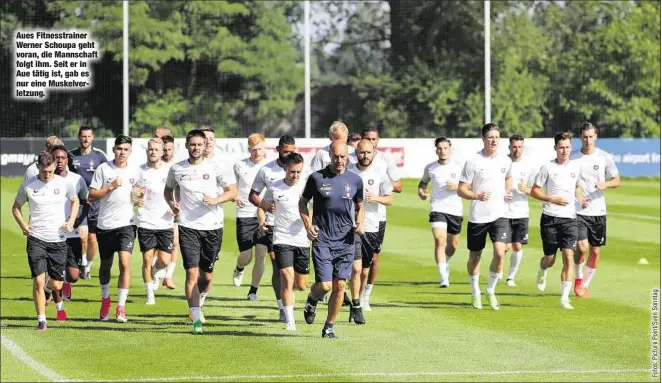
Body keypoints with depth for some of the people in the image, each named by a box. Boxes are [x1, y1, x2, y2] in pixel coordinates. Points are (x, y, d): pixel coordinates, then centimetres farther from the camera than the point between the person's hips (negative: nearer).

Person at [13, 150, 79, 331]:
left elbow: (75, 201, 17)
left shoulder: (64, 183, -1)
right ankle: (41, 320, -2)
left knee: (56, 285, 5)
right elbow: (16, 207, 11)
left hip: (58, 240, 1)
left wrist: (71, 221, 2)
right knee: (38, 281, -11)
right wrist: (23, 226, -4)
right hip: (36, 239, -1)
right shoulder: (28, 185, -4)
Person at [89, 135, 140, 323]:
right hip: (105, 225, 0)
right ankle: (105, 298, 40)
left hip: (126, 224, 0)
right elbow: (92, 195, -2)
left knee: (125, 262, -17)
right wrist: (111, 187, -14)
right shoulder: (103, 169, -1)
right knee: (105, 265, 13)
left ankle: (121, 306, -15)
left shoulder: (134, 172, 5)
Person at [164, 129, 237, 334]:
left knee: (207, 275, 9)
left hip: (213, 227, 0)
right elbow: (168, 189, 22)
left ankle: (198, 301, 40)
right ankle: (196, 319, -14)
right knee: (192, 272, -12)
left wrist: (215, 200, -21)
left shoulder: (215, 168, -2)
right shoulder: (177, 169, 4)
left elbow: (233, 192, -4)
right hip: (188, 227, 0)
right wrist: (171, 203, 2)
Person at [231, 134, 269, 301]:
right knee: (246, 257, 0)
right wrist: (236, 197, -7)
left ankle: (253, 291, 9)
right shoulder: (240, 166, 2)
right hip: (245, 216, 0)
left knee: (261, 256, -5)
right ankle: (239, 269, 37)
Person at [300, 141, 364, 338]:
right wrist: (308, 225, -4)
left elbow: (360, 207, 19)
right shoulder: (317, 178, -2)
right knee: (325, 285, -10)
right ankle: (312, 299, 26)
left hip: (346, 241, 3)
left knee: (339, 287, 0)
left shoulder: (355, 180, 5)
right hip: (322, 239, -2)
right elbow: (303, 202, 10)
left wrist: (359, 223, -1)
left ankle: (329, 327, 14)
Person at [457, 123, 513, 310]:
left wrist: (508, 192, 8)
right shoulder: (473, 162, -9)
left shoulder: (505, 161, 5)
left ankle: (491, 291, 4)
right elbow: (461, 190, -8)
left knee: (500, 253, -15)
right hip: (477, 217, -2)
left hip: (499, 215, 2)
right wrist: (477, 196, -25)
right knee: (475, 256, 9)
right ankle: (475, 293, 30)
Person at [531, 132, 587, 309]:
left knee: (568, 257, -12)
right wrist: (552, 199, -14)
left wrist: (580, 199, 5)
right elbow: (534, 190, -1)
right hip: (550, 218, -2)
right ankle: (542, 271, 44)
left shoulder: (576, 166, 7)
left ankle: (564, 298, -11)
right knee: (550, 259, 5)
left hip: (569, 218, 2)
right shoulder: (548, 167, -4)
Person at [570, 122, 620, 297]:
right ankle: (578, 278, 9)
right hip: (578, 211, -2)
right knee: (582, 247, -16)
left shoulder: (604, 157, 0)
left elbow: (617, 181, 6)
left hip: (598, 211, 2)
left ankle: (586, 284, 21)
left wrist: (605, 184, -14)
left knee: (595, 250, 5)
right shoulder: (572, 157, 0)